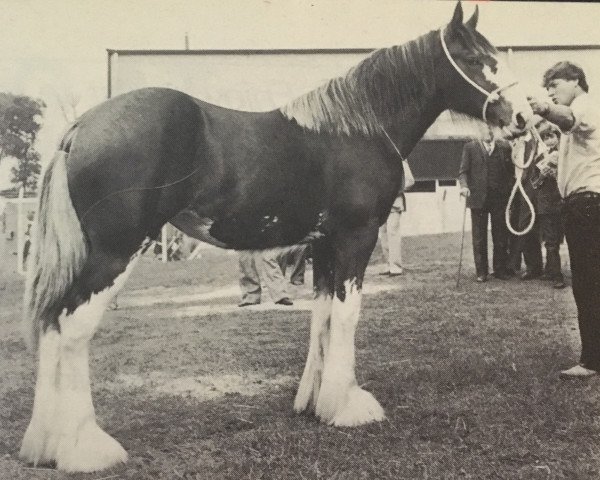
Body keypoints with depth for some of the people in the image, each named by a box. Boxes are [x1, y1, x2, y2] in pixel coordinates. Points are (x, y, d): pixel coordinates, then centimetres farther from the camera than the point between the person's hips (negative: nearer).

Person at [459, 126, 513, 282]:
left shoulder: (504, 147, 9)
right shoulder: (470, 147, 5)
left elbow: (511, 171, 10)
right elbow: (463, 171, 1)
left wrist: (509, 190, -1)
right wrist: (464, 186, -17)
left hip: (500, 198, 1)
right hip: (478, 198, -1)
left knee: (501, 236, 4)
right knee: (479, 237, 2)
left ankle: (500, 269, 15)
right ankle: (481, 272, 10)